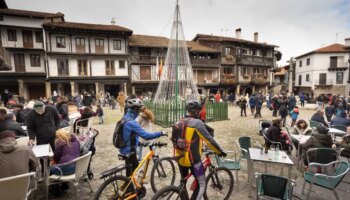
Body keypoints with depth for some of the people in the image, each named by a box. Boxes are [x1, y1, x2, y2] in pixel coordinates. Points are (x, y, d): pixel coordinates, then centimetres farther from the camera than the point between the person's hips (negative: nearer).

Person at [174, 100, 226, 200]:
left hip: (180, 158, 7)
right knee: (201, 184, 9)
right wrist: (220, 151, -4)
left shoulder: (179, 123, 6)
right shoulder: (197, 122, -16)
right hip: (193, 159, -7)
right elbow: (209, 140, -16)